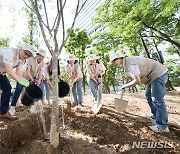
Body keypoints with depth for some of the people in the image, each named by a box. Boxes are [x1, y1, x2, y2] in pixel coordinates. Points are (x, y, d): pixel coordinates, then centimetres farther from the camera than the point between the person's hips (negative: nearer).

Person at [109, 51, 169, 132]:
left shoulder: (130, 64, -26)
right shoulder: (126, 63, 6)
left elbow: (137, 80, -27)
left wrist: (125, 85, -13)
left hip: (158, 74, -11)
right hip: (152, 75, 11)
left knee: (157, 99, -11)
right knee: (148, 96, 17)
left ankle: (162, 126, -4)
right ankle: (155, 116, 29)